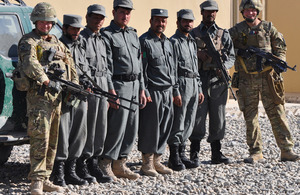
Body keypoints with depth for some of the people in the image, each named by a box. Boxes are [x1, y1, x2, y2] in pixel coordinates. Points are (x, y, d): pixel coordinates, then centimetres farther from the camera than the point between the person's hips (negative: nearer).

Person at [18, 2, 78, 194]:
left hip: (57, 96, 7)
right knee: (40, 139, -13)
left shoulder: (56, 42, 20)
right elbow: (30, 64, -21)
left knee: (53, 141, 9)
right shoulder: (28, 42, -3)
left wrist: (75, 85, 7)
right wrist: (47, 81, -34)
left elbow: (70, 62, 22)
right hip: (39, 95, -7)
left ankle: (46, 179, 15)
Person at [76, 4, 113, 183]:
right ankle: (82, 165, 2)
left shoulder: (102, 40, 19)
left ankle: (93, 163, 15)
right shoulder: (82, 39, -6)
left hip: (102, 87, 8)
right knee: (87, 127, -6)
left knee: (101, 128, 8)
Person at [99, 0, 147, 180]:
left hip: (135, 86, 8)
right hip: (119, 85, -8)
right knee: (117, 127, -10)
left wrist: (142, 89, 14)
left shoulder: (134, 35, 18)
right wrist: (111, 91, -18)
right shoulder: (107, 35, -5)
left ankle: (120, 165, 16)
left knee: (132, 129, 7)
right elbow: (106, 66, -12)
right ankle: (105, 165, -1)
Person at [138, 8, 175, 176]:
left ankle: (157, 160, 17)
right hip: (153, 91, -7)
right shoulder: (144, 41, -7)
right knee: (150, 127, -4)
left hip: (167, 92, 7)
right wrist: (144, 91, -18)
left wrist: (176, 90, 20)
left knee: (165, 127, 8)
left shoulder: (168, 42, 18)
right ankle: (147, 163, 5)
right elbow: (141, 69, -12)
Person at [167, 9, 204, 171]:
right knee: (178, 123, -5)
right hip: (181, 83, -8)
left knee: (189, 123, 10)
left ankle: (182, 153, 18)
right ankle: (175, 157, 2)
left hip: (194, 85, 8)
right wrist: (175, 91, -18)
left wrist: (199, 89, 18)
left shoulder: (192, 42, 19)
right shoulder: (174, 42, -8)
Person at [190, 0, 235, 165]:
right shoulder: (193, 34, 9)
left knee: (218, 118, 5)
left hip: (218, 81, 2)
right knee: (198, 117, -4)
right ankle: (194, 154, 2)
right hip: (198, 81, -2)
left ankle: (216, 154, 13)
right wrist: (197, 53, -13)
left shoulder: (224, 34, 12)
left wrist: (223, 66, -11)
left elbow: (231, 56, 9)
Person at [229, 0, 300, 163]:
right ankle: (256, 152, 11)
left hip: (267, 77, 0)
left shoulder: (268, 28, 7)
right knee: (250, 117, 3)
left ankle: (287, 150, 1)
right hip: (247, 80, 0)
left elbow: (280, 48, 11)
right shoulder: (236, 31, 4)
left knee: (277, 113, -2)